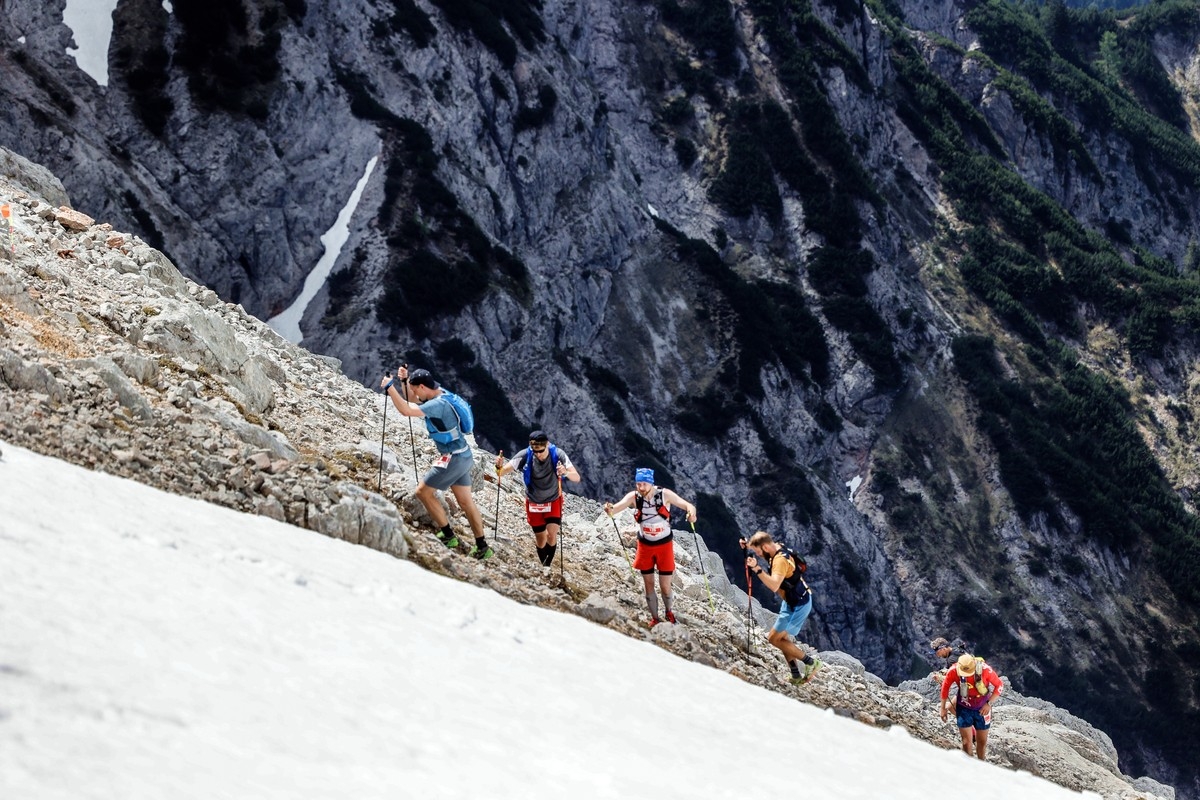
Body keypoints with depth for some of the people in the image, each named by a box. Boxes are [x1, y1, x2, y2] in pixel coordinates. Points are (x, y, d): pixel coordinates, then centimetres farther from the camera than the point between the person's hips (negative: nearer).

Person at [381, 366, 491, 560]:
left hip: (453, 458, -10)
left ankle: (448, 536, 5)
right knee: (465, 501, 13)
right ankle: (482, 547, 17)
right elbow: (411, 403, 22)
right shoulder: (439, 393, 7)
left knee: (423, 492, 0)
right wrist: (404, 381, 7)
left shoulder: (438, 404, -23)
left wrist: (390, 387, -27)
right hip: (464, 456, 10)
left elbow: (407, 410, -34)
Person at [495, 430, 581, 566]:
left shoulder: (558, 454, -26)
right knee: (541, 541, 8)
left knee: (551, 536, -19)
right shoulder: (525, 456, -25)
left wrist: (566, 473, -53)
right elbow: (501, 473, -24)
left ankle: (548, 565, 2)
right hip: (534, 503, 1)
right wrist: (499, 466, -48)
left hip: (554, 500, -1)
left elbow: (577, 478, -31)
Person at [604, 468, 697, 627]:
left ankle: (669, 611, 31)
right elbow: (619, 506, -30)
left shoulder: (664, 494, -18)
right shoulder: (634, 497, -15)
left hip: (664, 545, -2)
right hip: (645, 546, 2)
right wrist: (610, 509, -55)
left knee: (665, 586, 2)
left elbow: (686, 504, -26)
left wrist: (691, 511, -50)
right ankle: (654, 618, 25)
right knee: (649, 585, 8)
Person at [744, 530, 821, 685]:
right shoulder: (777, 548, -1)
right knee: (783, 638, 16)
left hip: (798, 605, -10)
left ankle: (810, 661, 3)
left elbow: (774, 585, -42)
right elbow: (758, 547, 22)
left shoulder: (780, 560, -29)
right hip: (793, 601, 10)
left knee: (774, 638, -5)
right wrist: (748, 546, 2)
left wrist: (757, 569, -46)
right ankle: (796, 676, 21)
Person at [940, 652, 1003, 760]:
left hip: (982, 709, 0)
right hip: (964, 708, 0)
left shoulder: (985, 670, -27)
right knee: (967, 742, -3)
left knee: (982, 741, 11)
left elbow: (999, 686, -11)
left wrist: (989, 703, -18)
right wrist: (943, 708, 1)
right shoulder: (953, 671, -24)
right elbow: (945, 687, -4)